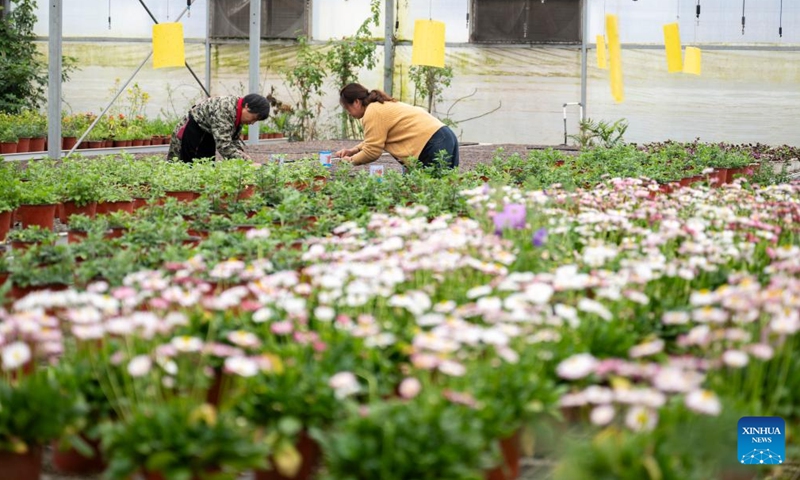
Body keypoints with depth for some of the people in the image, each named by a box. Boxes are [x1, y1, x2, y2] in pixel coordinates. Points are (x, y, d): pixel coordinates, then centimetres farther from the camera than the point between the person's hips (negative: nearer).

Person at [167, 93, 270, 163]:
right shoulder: (224, 110, -32)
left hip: (207, 136, 9)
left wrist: (240, 151, -14)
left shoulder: (238, 110, -4)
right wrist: (246, 160, -35)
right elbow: (224, 146, -36)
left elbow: (235, 138, 6)